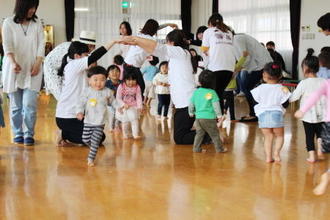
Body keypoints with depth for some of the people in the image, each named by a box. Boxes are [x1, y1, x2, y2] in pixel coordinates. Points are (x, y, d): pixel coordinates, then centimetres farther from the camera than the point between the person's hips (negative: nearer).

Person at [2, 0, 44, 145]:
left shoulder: (37, 23, 6)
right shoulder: (9, 23, 0)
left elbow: (41, 44, 3)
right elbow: (7, 46, -7)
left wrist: (37, 64, -9)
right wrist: (13, 63, -23)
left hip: (32, 71, 1)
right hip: (14, 71, -1)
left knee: (30, 104, -8)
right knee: (16, 105, 5)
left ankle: (29, 134, 3)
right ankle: (18, 134, 17)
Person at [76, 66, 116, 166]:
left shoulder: (107, 92, -2)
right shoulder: (87, 91, -6)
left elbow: (112, 101, 14)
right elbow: (81, 102, -7)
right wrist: (79, 112, -22)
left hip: (100, 122, -1)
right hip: (88, 121, 1)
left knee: (95, 141, -7)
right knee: (85, 139, 5)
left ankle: (91, 158, 3)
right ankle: (94, 148, 35)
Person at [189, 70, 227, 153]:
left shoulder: (196, 92, 4)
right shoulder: (212, 93, -9)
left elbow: (191, 104, 12)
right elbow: (216, 105, -10)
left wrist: (191, 112, 28)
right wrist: (219, 115, -1)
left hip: (198, 117, 4)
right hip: (209, 118, -4)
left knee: (199, 133, 14)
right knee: (214, 134, 5)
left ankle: (196, 148, 13)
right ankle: (219, 148, 10)